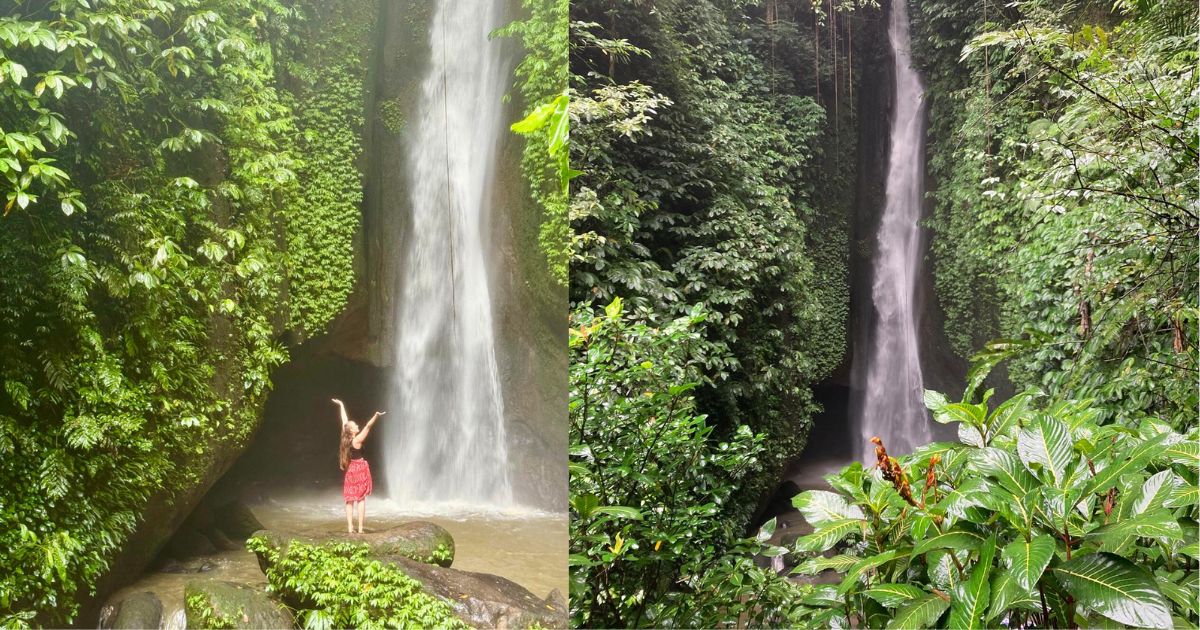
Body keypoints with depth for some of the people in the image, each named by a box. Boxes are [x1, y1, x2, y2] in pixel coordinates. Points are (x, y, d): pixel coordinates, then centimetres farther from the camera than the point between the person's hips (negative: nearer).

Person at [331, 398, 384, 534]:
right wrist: (376, 416, -34)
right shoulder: (357, 440, -15)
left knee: (350, 499, 5)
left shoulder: (347, 439, 2)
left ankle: (350, 527, 0)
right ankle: (360, 528, -6)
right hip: (360, 471, -6)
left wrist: (341, 405, 20)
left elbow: (344, 421, 10)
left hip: (350, 470, 6)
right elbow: (367, 427, -26)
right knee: (361, 498, -3)